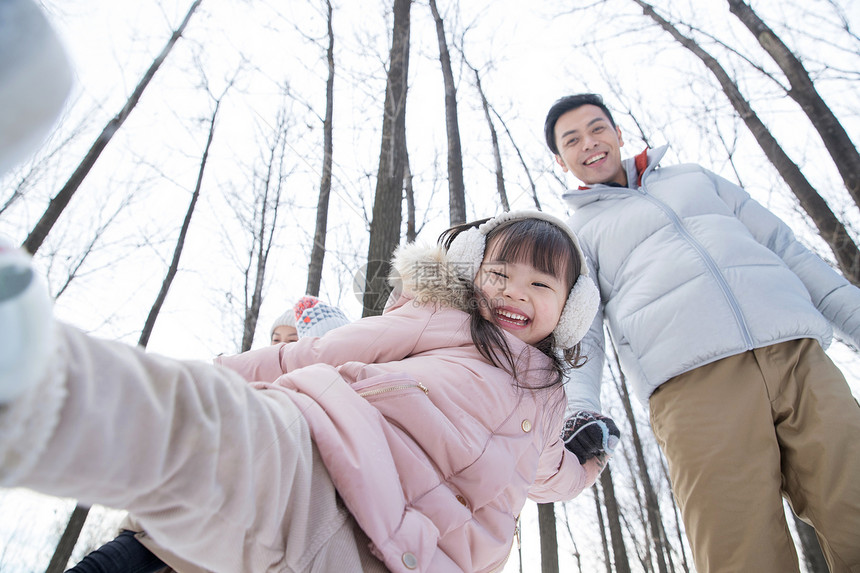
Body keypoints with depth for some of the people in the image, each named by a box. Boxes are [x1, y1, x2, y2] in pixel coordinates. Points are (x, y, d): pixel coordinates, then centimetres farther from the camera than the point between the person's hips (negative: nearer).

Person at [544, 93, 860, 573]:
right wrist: (580, 408, -14)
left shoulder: (695, 177, 29)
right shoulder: (576, 234, 19)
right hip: (692, 379, -3)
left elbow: (787, 248, 25)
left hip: (797, 352, 3)